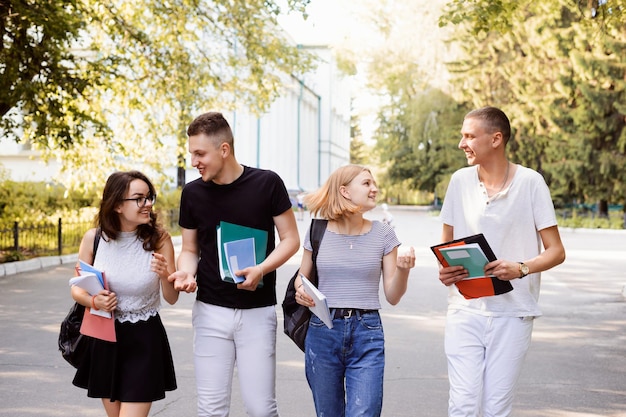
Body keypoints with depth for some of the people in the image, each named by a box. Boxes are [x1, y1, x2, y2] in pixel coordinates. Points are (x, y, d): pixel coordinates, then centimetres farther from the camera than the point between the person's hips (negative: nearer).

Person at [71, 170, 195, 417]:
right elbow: (77, 289, 4)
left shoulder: (159, 239, -10)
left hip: (144, 341, -2)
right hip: (104, 339, 3)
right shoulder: (94, 238, -7)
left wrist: (165, 276, -27)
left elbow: (172, 298, -6)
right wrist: (94, 301, -17)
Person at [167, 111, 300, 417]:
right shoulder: (192, 193, 2)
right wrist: (186, 272, -12)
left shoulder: (267, 183, -6)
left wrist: (261, 269, -18)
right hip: (210, 311, 2)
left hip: (257, 311, -2)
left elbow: (290, 239, -1)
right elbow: (190, 249, 11)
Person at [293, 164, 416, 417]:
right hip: (323, 332, 1)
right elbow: (302, 278, 14)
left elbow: (392, 297, 3)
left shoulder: (383, 235, 2)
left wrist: (403, 270, -16)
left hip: (367, 335, -1)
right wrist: (301, 291, -9)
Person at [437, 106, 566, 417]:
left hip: (512, 313, -2)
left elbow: (556, 251, -2)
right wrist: (444, 269, -6)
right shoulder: (460, 181, 4)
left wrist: (521, 269, -21)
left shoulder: (530, 182, -4)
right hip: (465, 310, 2)